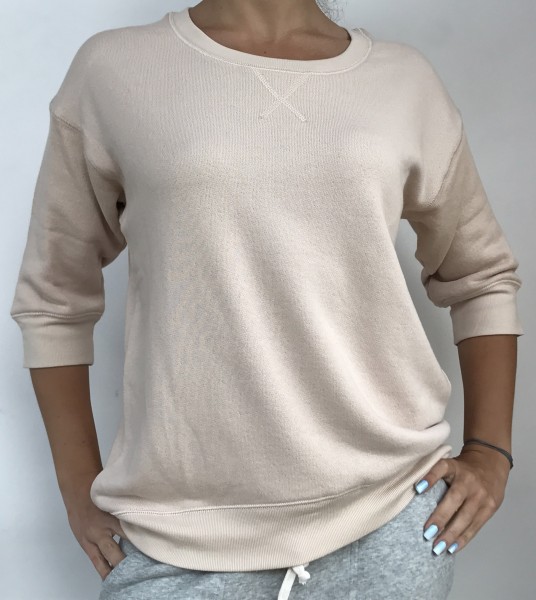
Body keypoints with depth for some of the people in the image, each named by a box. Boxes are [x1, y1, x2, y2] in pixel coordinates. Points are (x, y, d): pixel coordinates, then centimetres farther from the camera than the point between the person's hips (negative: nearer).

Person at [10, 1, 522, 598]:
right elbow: (52, 295, 6)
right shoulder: (112, 69, 0)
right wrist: (79, 489, 4)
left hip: (392, 512, 2)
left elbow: (482, 275, 14)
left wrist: (489, 451, 5)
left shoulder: (407, 81, 5)